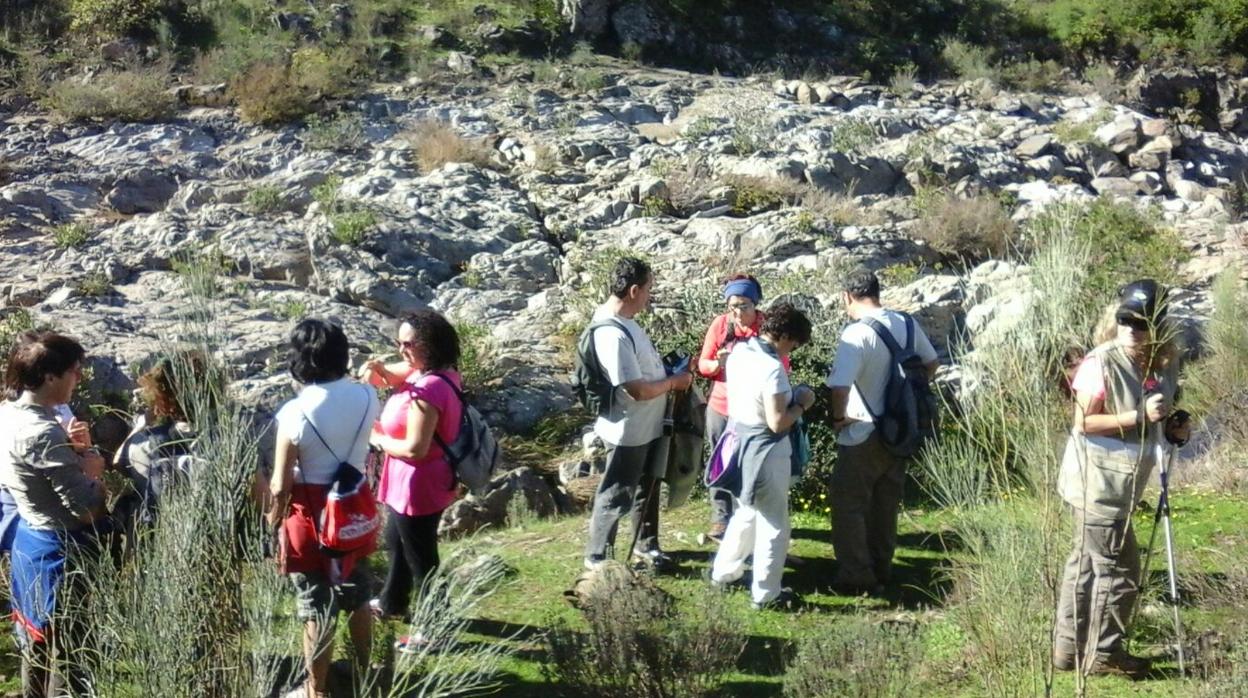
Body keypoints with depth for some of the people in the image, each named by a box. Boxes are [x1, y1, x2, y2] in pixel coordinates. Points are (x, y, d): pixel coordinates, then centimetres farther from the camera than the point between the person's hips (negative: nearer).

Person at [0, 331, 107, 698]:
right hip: (61, 551, -9)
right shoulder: (41, 433, -28)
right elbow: (89, 510, -26)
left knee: (39, 647, 25)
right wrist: (93, 469, -9)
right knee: (71, 655, 5)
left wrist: (70, 451, -2)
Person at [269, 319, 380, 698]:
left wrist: (276, 511, 2)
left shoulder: (295, 413, -25)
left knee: (317, 609, 9)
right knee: (357, 596, 23)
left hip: (312, 517, -5)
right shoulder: (365, 397, -11)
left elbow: (281, 484, -18)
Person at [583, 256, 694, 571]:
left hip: (648, 427, 10)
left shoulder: (621, 320, 1)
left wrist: (670, 370, 4)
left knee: (646, 488, 24)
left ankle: (646, 545, 41)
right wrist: (674, 382, -15)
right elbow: (638, 390, -30)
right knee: (616, 496, 7)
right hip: (627, 432, -10)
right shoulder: (613, 335, -31)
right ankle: (596, 557, 23)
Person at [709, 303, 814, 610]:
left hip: (741, 442, 8)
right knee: (773, 524, 7)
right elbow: (777, 422, -25)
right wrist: (802, 403, -9)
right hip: (765, 451, -8)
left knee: (747, 512, 27)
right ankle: (766, 594, 16)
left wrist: (790, 396, 9)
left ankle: (723, 571, 38)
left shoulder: (739, 352, 1)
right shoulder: (772, 368, -25)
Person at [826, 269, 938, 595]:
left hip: (863, 435, -7)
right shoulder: (906, 324, 0)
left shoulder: (856, 334, -22)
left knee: (849, 505, 6)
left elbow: (840, 386, -32)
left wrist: (839, 417, -14)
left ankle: (856, 577, 8)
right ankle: (881, 571, 28)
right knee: (886, 504, 18)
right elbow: (931, 364, 14)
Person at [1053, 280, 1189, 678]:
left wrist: (1172, 430, -2)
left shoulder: (1162, 365, 6)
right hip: (1097, 484, -8)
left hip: (1119, 485, 8)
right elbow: (1083, 423, -19)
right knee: (1118, 570, -1)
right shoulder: (1101, 363, -18)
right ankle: (1103, 655, 14)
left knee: (1086, 564, 16)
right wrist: (1139, 416, -25)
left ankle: (1069, 648, 27)